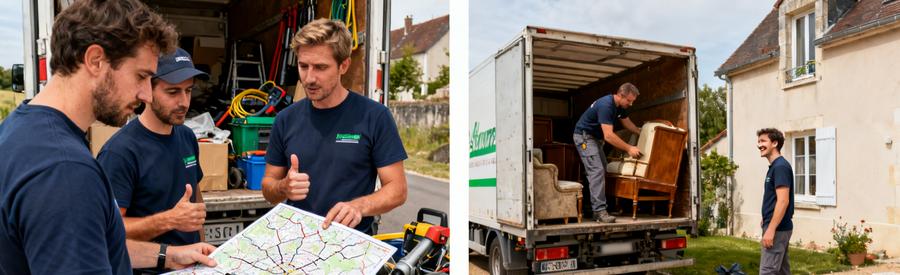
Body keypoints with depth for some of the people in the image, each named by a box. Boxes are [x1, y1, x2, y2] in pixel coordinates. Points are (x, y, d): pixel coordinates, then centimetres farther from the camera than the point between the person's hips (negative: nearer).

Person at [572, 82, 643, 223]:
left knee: (602, 171, 8)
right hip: (584, 136, -10)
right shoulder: (606, 105, -29)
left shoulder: (620, 106, 1)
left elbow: (627, 123, 20)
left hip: (595, 137, 10)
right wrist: (629, 148, -25)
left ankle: (596, 206, 13)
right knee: (597, 171, -20)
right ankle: (599, 211, -23)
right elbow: (608, 135, -32)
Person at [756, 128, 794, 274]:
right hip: (779, 227, 10)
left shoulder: (780, 166, -15)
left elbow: (783, 201, -22)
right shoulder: (774, 166, 14)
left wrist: (770, 229, -24)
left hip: (777, 228, -10)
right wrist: (766, 221, 22)